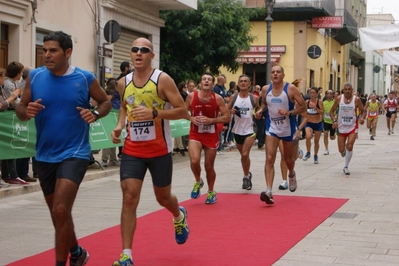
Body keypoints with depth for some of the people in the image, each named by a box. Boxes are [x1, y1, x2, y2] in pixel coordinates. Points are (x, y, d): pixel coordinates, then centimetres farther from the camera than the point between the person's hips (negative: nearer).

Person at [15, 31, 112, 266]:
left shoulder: (85, 78, -7)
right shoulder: (35, 77, -1)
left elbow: (106, 102, 8)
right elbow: (20, 110, 5)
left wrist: (95, 114, -13)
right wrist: (27, 111, -18)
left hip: (74, 153, -4)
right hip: (44, 155, 4)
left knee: (60, 211, -18)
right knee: (59, 213, 17)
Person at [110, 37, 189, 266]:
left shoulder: (163, 80, -12)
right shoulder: (123, 83, 2)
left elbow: (183, 111, -13)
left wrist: (154, 113, -27)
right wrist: (119, 126, 2)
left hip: (159, 150, -3)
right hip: (132, 150, 3)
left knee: (163, 197, 14)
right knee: (129, 199, -8)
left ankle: (180, 216, 51)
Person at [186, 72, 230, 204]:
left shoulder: (218, 98, -9)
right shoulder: (191, 96, -7)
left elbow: (227, 117, -7)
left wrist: (211, 120, -20)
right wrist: (191, 118, -14)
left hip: (211, 135, 0)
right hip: (195, 135, 0)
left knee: (209, 166, 9)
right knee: (194, 161, -23)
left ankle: (211, 192, 31)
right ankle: (198, 182, 9)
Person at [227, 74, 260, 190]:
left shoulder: (254, 98, -4)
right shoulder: (233, 97, 0)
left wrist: (259, 114, -10)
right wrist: (230, 112, -17)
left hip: (250, 130, -3)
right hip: (237, 130, 3)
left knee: (245, 154, -16)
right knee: (243, 155, 17)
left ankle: (246, 177, 3)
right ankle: (247, 175, 37)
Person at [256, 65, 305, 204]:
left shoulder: (291, 88, -12)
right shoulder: (265, 89, -1)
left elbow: (302, 106, -10)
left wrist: (289, 112, -25)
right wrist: (261, 110, -4)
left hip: (288, 128, -1)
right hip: (272, 128, 1)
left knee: (288, 159, 16)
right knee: (269, 159, -13)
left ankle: (292, 175, 51)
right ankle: (268, 192, -19)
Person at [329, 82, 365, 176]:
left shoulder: (356, 99, -8)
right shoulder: (339, 99, -5)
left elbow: (362, 111, 4)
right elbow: (332, 111, 4)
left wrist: (362, 118, -17)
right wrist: (334, 120, -13)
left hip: (352, 127, -1)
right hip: (341, 127, 1)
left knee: (349, 147, -15)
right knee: (341, 150, 3)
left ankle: (346, 167, 4)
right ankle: (344, 150, 43)